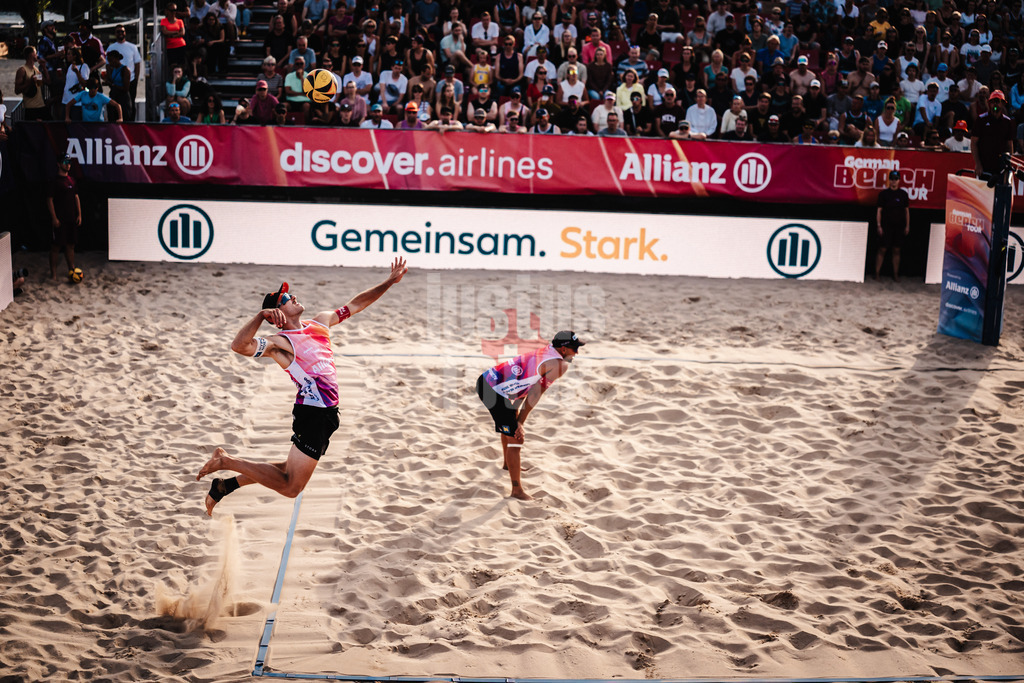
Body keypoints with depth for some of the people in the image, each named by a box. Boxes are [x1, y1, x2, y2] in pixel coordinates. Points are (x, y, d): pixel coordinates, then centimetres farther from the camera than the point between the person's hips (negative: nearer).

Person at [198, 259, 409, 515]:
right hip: (313, 413, -8)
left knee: (292, 471, 19)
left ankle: (226, 485, 27)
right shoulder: (280, 342, -11)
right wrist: (261, 315, -37)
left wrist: (389, 283, 17)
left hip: (326, 413, 8)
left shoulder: (321, 322, 13)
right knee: (290, 487, -8)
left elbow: (355, 304, 21)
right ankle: (227, 461, 0)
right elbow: (240, 346, -28)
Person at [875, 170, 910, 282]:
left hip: (899, 226, 2)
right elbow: (879, 210, 0)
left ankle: (895, 274, 13)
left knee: (896, 250, 6)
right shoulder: (883, 193, 0)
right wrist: (879, 225, -6)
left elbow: (907, 210, 10)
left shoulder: (903, 194, 6)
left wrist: (907, 226, 6)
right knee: (882, 249, -3)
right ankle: (877, 273, 4)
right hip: (886, 225, -2)